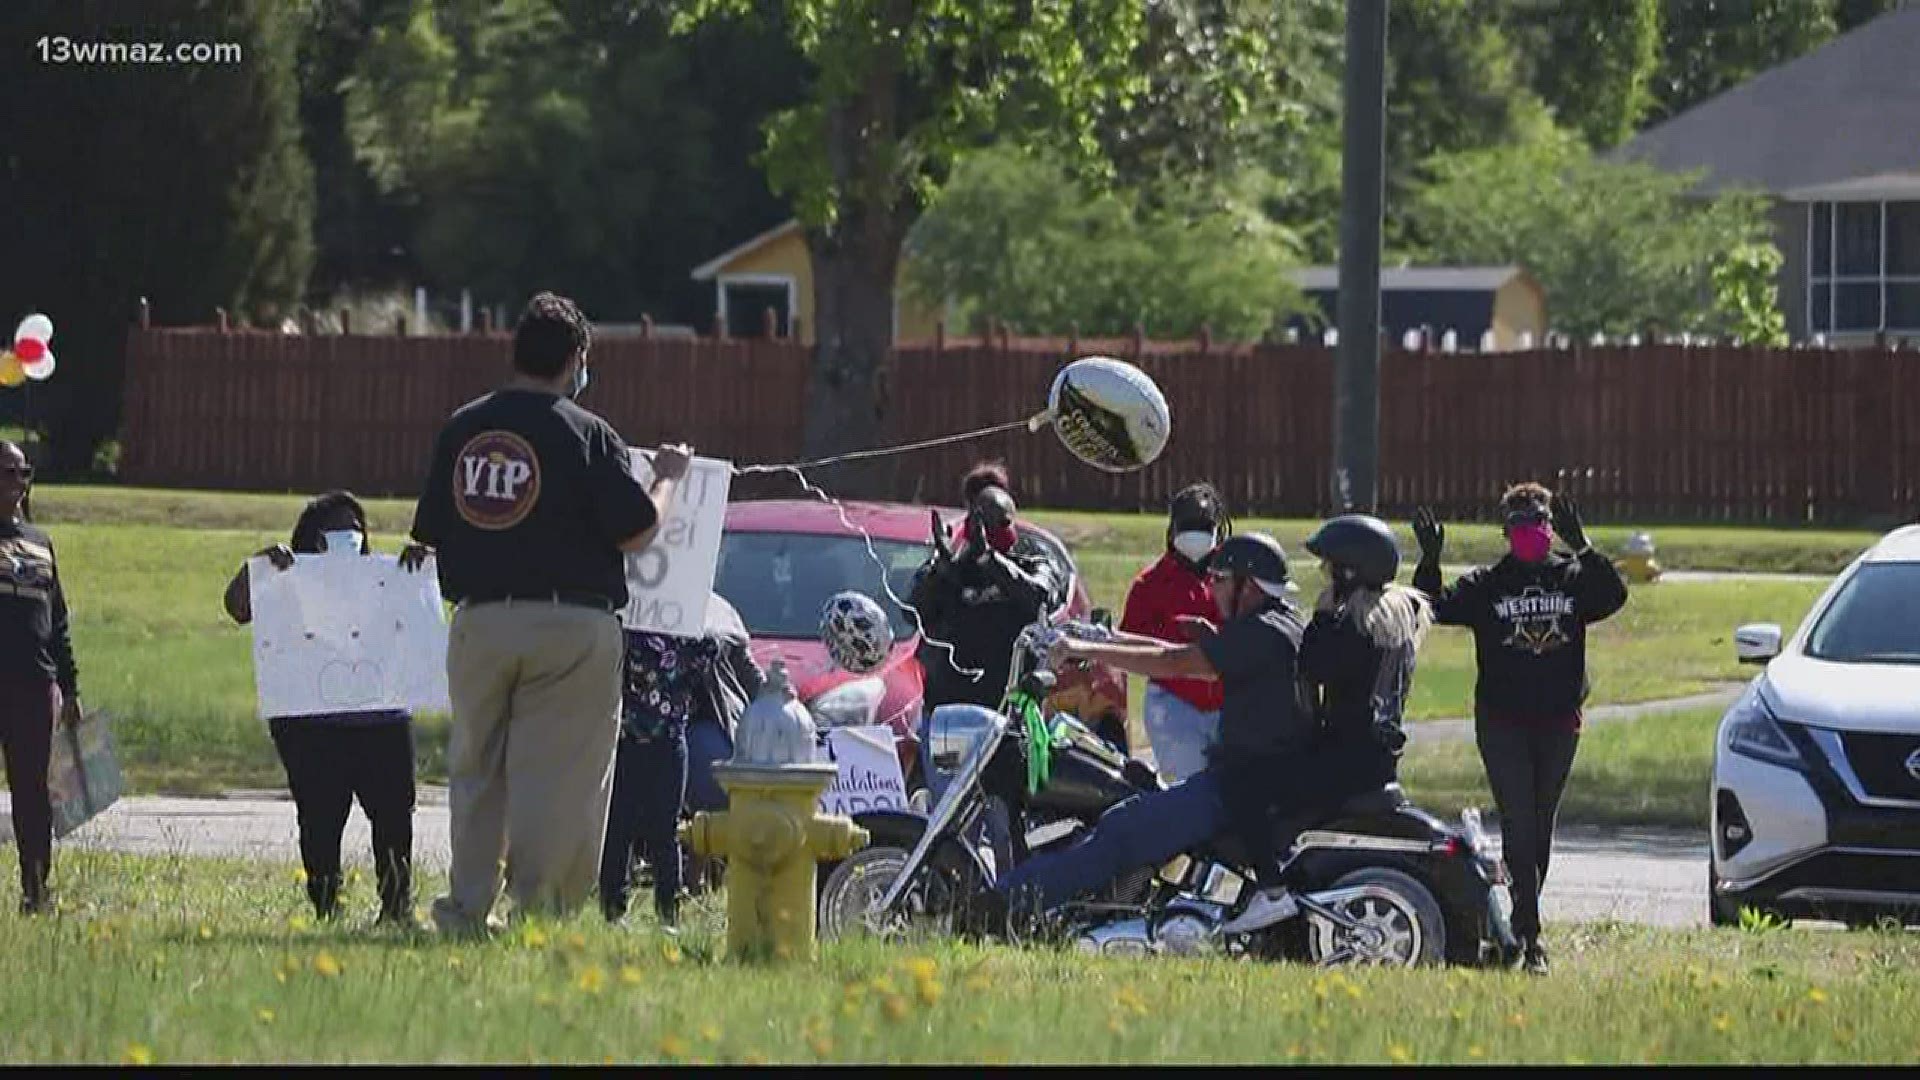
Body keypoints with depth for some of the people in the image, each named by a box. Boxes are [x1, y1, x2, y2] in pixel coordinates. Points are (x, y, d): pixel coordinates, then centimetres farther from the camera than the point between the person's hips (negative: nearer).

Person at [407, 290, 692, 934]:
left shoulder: (462, 430, 6)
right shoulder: (584, 434, -8)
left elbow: (429, 536, 11)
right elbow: (637, 533, -6)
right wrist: (667, 477, 11)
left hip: (478, 621, 5)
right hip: (569, 625, -4)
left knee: (474, 769, 14)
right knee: (557, 778, -1)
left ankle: (466, 906, 14)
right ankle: (540, 909, -3)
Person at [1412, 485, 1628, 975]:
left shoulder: (1574, 579, 6)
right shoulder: (1486, 585, 2)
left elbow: (1614, 597, -12)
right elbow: (1439, 608, -7)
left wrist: (1582, 548, -21)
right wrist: (1430, 562, -22)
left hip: (1559, 724, 3)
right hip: (1502, 724, -3)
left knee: (1541, 828, 11)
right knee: (1519, 825, -11)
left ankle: (1518, 927, 23)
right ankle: (1529, 939, -15)